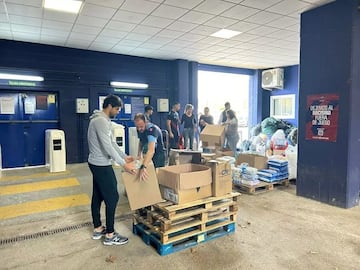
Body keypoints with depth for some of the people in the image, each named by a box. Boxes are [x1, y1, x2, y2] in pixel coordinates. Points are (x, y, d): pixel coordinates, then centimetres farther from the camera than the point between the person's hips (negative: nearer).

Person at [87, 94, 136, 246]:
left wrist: (124, 157, 17)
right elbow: (107, 147, -26)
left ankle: (98, 229, 30)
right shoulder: (101, 121, -21)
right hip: (101, 165, -11)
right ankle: (110, 235, 9)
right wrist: (123, 164, -24)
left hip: (96, 164, 11)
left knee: (97, 197, 17)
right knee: (112, 198, -3)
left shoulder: (102, 120, 12)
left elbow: (112, 142, 17)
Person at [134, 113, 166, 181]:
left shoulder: (152, 129, -31)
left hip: (158, 156, -7)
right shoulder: (139, 129, -7)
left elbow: (151, 150, -46)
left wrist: (143, 167, -59)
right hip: (147, 155, 7)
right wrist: (139, 154, -6)